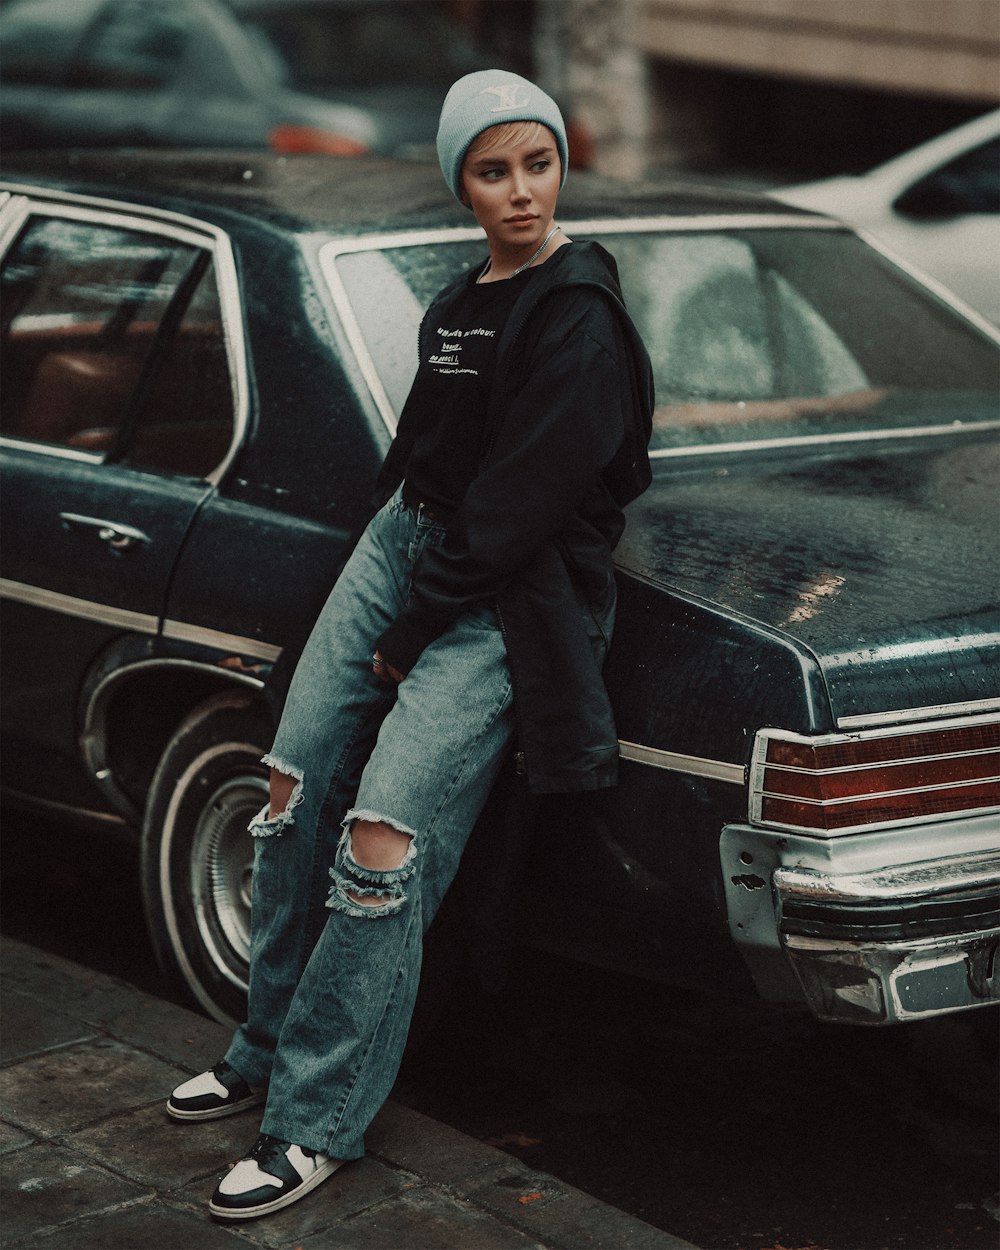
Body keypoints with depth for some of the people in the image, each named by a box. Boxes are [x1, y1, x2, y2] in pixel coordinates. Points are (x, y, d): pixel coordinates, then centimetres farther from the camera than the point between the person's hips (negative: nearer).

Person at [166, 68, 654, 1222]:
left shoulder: (577, 315, -14)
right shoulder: (464, 303, 12)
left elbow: (523, 501, -18)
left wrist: (413, 632, -13)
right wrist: (393, 595, 2)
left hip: (503, 595, -8)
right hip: (405, 536, 8)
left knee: (382, 843, -15)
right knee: (294, 795, 5)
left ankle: (317, 1122, -7)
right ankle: (270, 1050, 21)